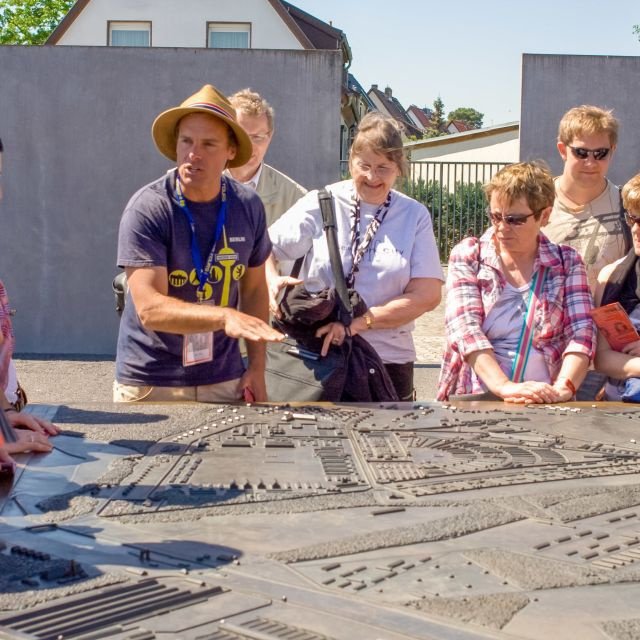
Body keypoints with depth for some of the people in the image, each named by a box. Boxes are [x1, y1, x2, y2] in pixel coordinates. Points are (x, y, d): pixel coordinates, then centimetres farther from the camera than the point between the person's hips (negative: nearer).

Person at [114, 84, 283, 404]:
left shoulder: (248, 207, -2)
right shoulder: (147, 209, -16)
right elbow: (149, 309, -24)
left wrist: (257, 366, 5)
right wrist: (225, 317, -36)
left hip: (223, 380, 4)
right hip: (150, 385, -4)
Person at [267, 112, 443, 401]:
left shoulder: (415, 216, 3)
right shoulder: (321, 205, -1)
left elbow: (427, 295, -5)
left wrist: (357, 323, -15)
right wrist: (272, 281, -23)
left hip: (388, 361, 2)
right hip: (315, 355, -1)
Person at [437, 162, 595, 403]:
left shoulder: (567, 263, 10)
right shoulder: (467, 256, 6)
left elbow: (581, 333, 1)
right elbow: (465, 327, -7)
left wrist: (562, 388, -18)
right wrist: (505, 386, -20)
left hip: (543, 402, 0)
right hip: (472, 401, 0)